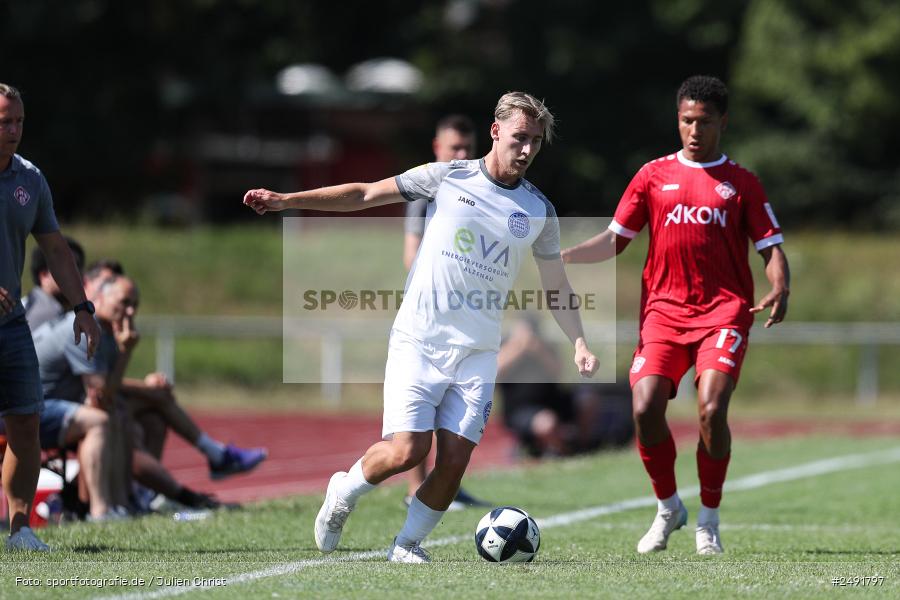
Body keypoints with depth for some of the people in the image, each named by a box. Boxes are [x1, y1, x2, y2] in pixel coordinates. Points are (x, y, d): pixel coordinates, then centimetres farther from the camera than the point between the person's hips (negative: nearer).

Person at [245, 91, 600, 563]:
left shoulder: (539, 211, 7)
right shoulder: (447, 178, -1)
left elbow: (557, 287, 16)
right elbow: (364, 195, 2)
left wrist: (579, 343, 3)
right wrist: (287, 200, -4)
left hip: (477, 352, 3)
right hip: (419, 341, -3)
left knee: (454, 462, -7)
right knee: (406, 451, -13)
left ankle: (408, 543, 15)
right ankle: (343, 492, 17)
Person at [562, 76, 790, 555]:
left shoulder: (742, 183, 9)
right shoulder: (655, 175, 13)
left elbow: (771, 247, 6)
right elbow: (615, 239, 16)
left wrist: (779, 290, -15)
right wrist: (559, 258, 2)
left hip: (723, 312, -2)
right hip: (664, 309, 2)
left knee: (711, 410, -20)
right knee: (645, 408, -16)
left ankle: (708, 521, -1)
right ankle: (667, 508, 9)